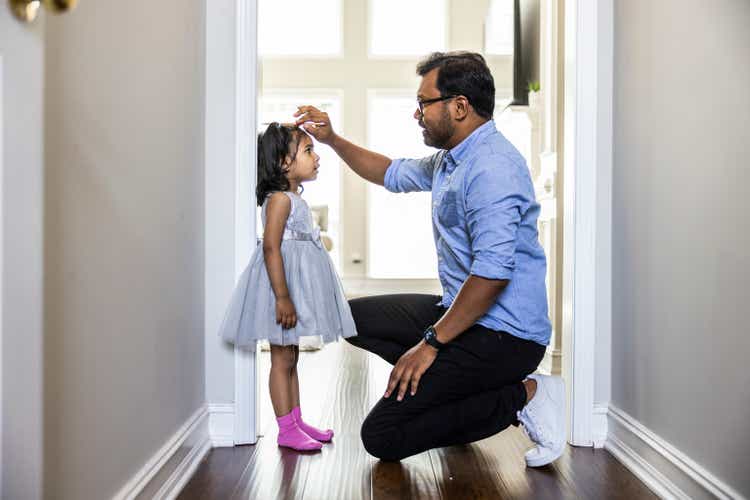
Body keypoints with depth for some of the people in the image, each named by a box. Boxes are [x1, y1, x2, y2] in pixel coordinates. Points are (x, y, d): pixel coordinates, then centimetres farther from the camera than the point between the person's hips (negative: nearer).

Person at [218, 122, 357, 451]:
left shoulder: (295, 199, 15)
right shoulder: (279, 199, -15)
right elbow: (271, 247, -23)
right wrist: (282, 298, -27)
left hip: (296, 284, 10)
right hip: (282, 283, -10)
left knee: (291, 357, 15)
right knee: (282, 359, -2)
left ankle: (296, 421, 24)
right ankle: (286, 430, 6)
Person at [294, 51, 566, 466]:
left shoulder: (491, 167, -21)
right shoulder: (451, 159, 13)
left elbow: (493, 273, -28)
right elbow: (393, 174, 29)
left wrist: (431, 342, -21)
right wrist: (331, 139, 21)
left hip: (503, 335, -10)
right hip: (461, 310, 10)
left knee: (382, 438, -11)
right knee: (355, 317, 16)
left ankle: (522, 395, -6)